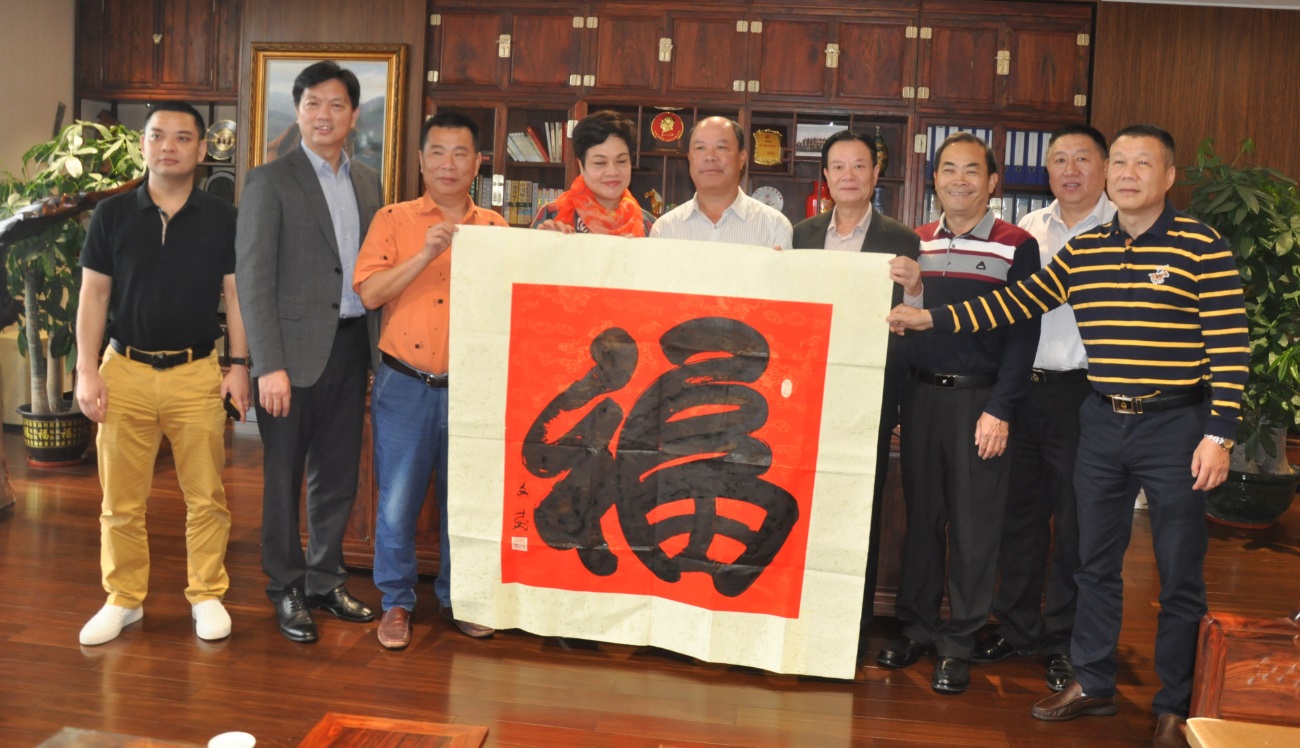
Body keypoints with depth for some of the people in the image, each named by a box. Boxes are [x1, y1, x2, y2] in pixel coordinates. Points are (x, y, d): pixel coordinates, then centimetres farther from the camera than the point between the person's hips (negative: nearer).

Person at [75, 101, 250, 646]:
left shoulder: (222, 219, 2)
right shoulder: (112, 215, 3)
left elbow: (235, 296, 4)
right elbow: (93, 296, 4)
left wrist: (239, 365, -3)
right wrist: (86, 371, -2)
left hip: (197, 373, -1)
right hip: (125, 370, 1)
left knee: (206, 497, 5)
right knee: (121, 500, 8)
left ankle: (207, 595, 19)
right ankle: (124, 599, 23)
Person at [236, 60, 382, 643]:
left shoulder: (367, 181, 11)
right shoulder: (269, 181, -6)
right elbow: (253, 279, -10)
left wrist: (377, 349, 5)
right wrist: (268, 365, -16)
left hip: (351, 346, 5)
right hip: (295, 350, -5)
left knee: (338, 476, 14)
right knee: (284, 477, 8)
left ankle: (324, 581, 29)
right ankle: (286, 590, 22)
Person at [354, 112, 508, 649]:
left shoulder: (494, 227, 8)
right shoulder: (394, 220, 2)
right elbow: (369, 293, -9)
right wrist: (427, 254, -18)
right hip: (405, 384, -2)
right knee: (398, 500, 4)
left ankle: (456, 596, 28)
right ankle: (396, 602, 21)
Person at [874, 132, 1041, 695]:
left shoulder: (1017, 247, -1)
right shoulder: (915, 244, 10)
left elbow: (1022, 334, -6)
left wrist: (999, 409, -13)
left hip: (979, 400, -3)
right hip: (920, 395, 4)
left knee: (973, 523, 2)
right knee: (920, 514, 10)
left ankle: (958, 643, 13)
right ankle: (916, 627, 23)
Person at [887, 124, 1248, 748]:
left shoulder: (1203, 248, -9)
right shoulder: (1081, 252, 7)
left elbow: (1230, 347, -12)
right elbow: (1014, 303, 9)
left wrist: (1218, 436, -16)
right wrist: (932, 318, 3)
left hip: (1176, 425, -5)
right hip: (1103, 422, 5)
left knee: (1179, 574, 6)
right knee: (1096, 561, 14)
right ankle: (1092, 683, 30)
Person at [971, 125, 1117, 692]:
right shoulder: (1027, 232, 11)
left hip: (1083, 392, -4)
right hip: (1022, 386, 5)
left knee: (1074, 522, 5)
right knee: (1020, 511, 13)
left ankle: (1063, 639, 21)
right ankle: (1017, 628, 28)